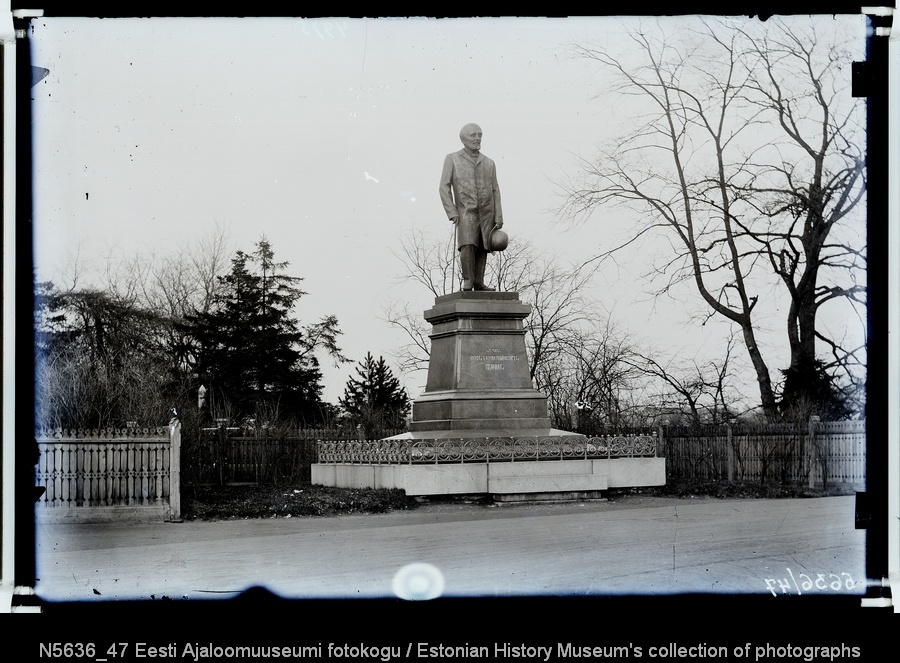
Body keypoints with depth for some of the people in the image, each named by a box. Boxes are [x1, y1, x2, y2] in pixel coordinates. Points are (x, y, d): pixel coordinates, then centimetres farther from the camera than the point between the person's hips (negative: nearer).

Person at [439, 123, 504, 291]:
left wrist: (499, 218, 1)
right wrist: (452, 212, -11)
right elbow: (444, 187, 0)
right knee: (468, 245, -20)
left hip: (487, 212, 3)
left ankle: (479, 283, 0)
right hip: (466, 211, -3)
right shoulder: (452, 159, 5)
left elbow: (495, 191, 11)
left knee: (482, 248, -3)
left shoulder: (489, 163, 13)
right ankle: (468, 280, -16)